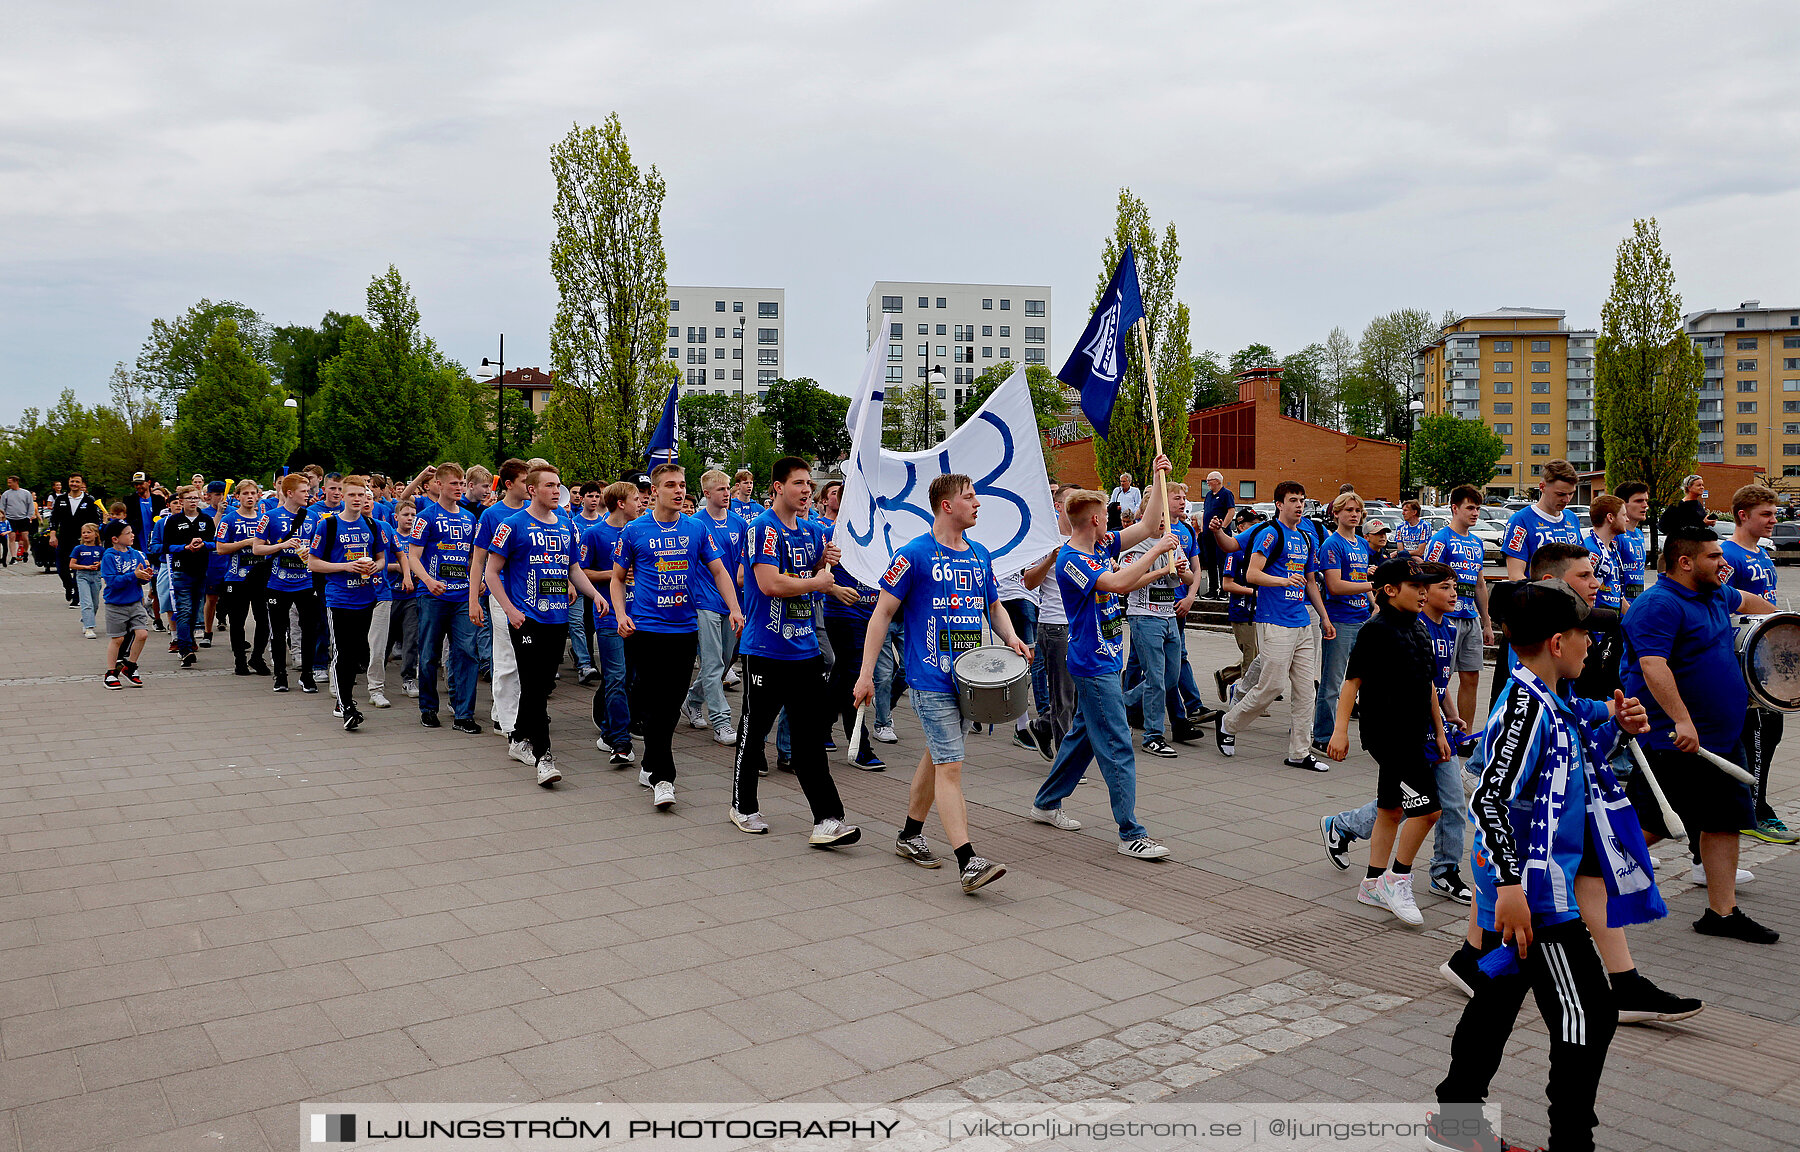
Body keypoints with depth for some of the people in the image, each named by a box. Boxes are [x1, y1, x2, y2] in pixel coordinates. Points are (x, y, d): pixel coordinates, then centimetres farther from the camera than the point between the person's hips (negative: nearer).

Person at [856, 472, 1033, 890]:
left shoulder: (980, 556, 11)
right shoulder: (915, 554, -9)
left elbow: (994, 606, 23)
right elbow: (883, 613, -7)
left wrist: (1011, 638, 2)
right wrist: (866, 674, -11)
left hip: (969, 677, 7)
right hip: (931, 679, -7)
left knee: (937, 757, 17)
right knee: (950, 766, -11)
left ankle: (910, 835, 33)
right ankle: (968, 862, -13)